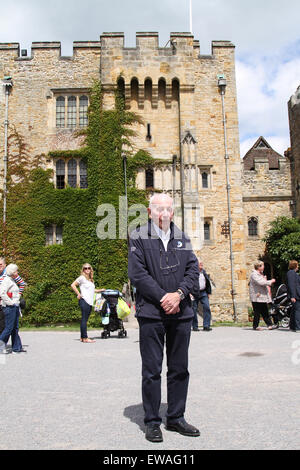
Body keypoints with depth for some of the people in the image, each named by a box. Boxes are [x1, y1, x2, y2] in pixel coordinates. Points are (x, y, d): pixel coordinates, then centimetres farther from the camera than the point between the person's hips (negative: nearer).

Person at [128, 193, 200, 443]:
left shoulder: (182, 238, 11)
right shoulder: (138, 237, -1)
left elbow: (193, 269, 6)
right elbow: (137, 274, -8)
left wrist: (178, 294, -10)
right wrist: (163, 297, -13)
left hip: (181, 312, 4)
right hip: (151, 312, -4)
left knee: (179, 369, 13)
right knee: (152, 371, 4)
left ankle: (176, 418, 27)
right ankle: (152, 422, 18)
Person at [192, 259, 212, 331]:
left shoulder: (204, 272, 12)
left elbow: (208, 283, 19)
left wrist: (208, 292, 17)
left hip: (203, 293, 5)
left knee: (207, 308, -6)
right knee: (194, 310, 0)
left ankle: (206, 326, -3)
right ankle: (195, 327, 10)